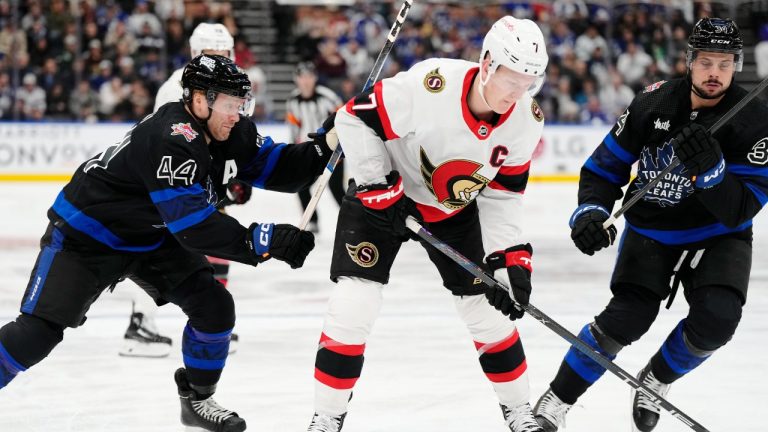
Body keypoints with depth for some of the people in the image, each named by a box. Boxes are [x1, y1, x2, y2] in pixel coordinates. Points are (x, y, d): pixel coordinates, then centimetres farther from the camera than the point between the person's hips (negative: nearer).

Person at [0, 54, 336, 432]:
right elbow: (193, 226, -38)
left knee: (214, 307, -3)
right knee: (39, 330, -15)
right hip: (87, 234, -8)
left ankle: (196, 400, 15)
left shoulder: (233, 133, -8)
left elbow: (279, 169, -1)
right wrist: (263, 241, -41)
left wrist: (326, 142, -17)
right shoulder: (170, 141, -35)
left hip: (153, 237, 8)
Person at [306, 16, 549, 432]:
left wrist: (511, 259, -14)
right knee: (352, 305, -14)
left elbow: (502, 195, -7)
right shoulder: (430, 85, -34)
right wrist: (378, 187, -23)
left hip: (455, 210, 4)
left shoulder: (526, 120, -17)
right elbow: (355, 118, -22)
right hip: (382, 195, -4)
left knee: (488, 307, 6)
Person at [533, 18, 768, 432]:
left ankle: (654, 382, 5)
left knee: (715, 319, -24)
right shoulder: (652, 104, -13)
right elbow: (605, 165, -3)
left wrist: (710, 168, -39)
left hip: (716, 237, 0)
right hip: (650, 229, 0)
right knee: (627, 317, -19)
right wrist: (591, 211, -21)